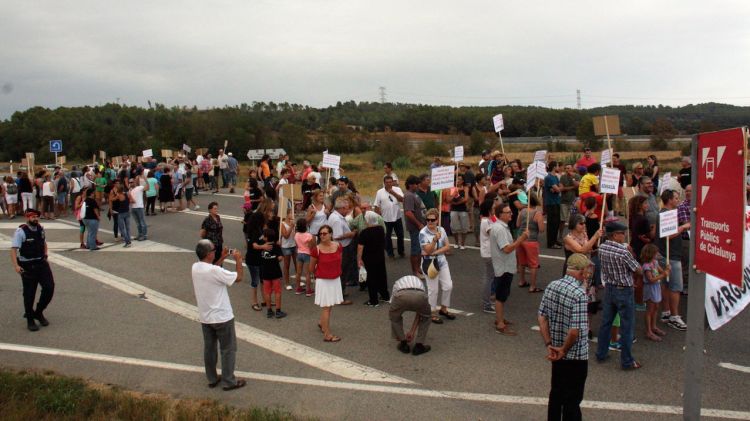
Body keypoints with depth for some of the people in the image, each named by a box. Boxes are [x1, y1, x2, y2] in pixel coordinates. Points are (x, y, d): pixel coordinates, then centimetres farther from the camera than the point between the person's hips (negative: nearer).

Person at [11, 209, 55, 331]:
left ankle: (39, 312, 21)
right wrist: (16, 265, -27)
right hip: (27, 266, -5)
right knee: (29, 294, 4)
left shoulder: (41, 229, 6)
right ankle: (30, 320, 21)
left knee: (49, 287, -2)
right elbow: (13, 249, -18)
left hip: (42, 263, 5)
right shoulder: (21, 231, -13)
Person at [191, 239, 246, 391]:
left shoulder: (195, 268, -4)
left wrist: (222, 259, 13)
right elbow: (238, 277, -17)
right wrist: (238, 261, -3)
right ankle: (228, 381, 17)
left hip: (204, 317, 7)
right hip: (222, 317, -7)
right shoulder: (216, 271, -27)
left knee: (209, 348, 18)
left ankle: (212, 379, 30)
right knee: (228, 349, 8)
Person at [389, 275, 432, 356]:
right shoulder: (420, 283, 44)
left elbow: (393, 309, 47)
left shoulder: (397, 283, 44)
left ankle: (403, 344, 31)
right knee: (426, 317, 34)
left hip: (401, 296, -1)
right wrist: (412, 331, 50)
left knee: (395, 316, 34)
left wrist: (398, 334, 57)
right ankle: (418, 346, 27)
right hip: (419, 296, 1)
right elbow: (419, 313, 43)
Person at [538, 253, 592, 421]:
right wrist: (564, 349, -12)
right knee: (572, 399, 8)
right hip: (576, 356, -7)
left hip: (556, 353, 7)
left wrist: (549, 345, 1)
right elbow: (575, 331, -27)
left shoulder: (552, 286, -2)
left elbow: (541, 318, 0)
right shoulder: (579, 294, -24)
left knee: (556, 393, 21)